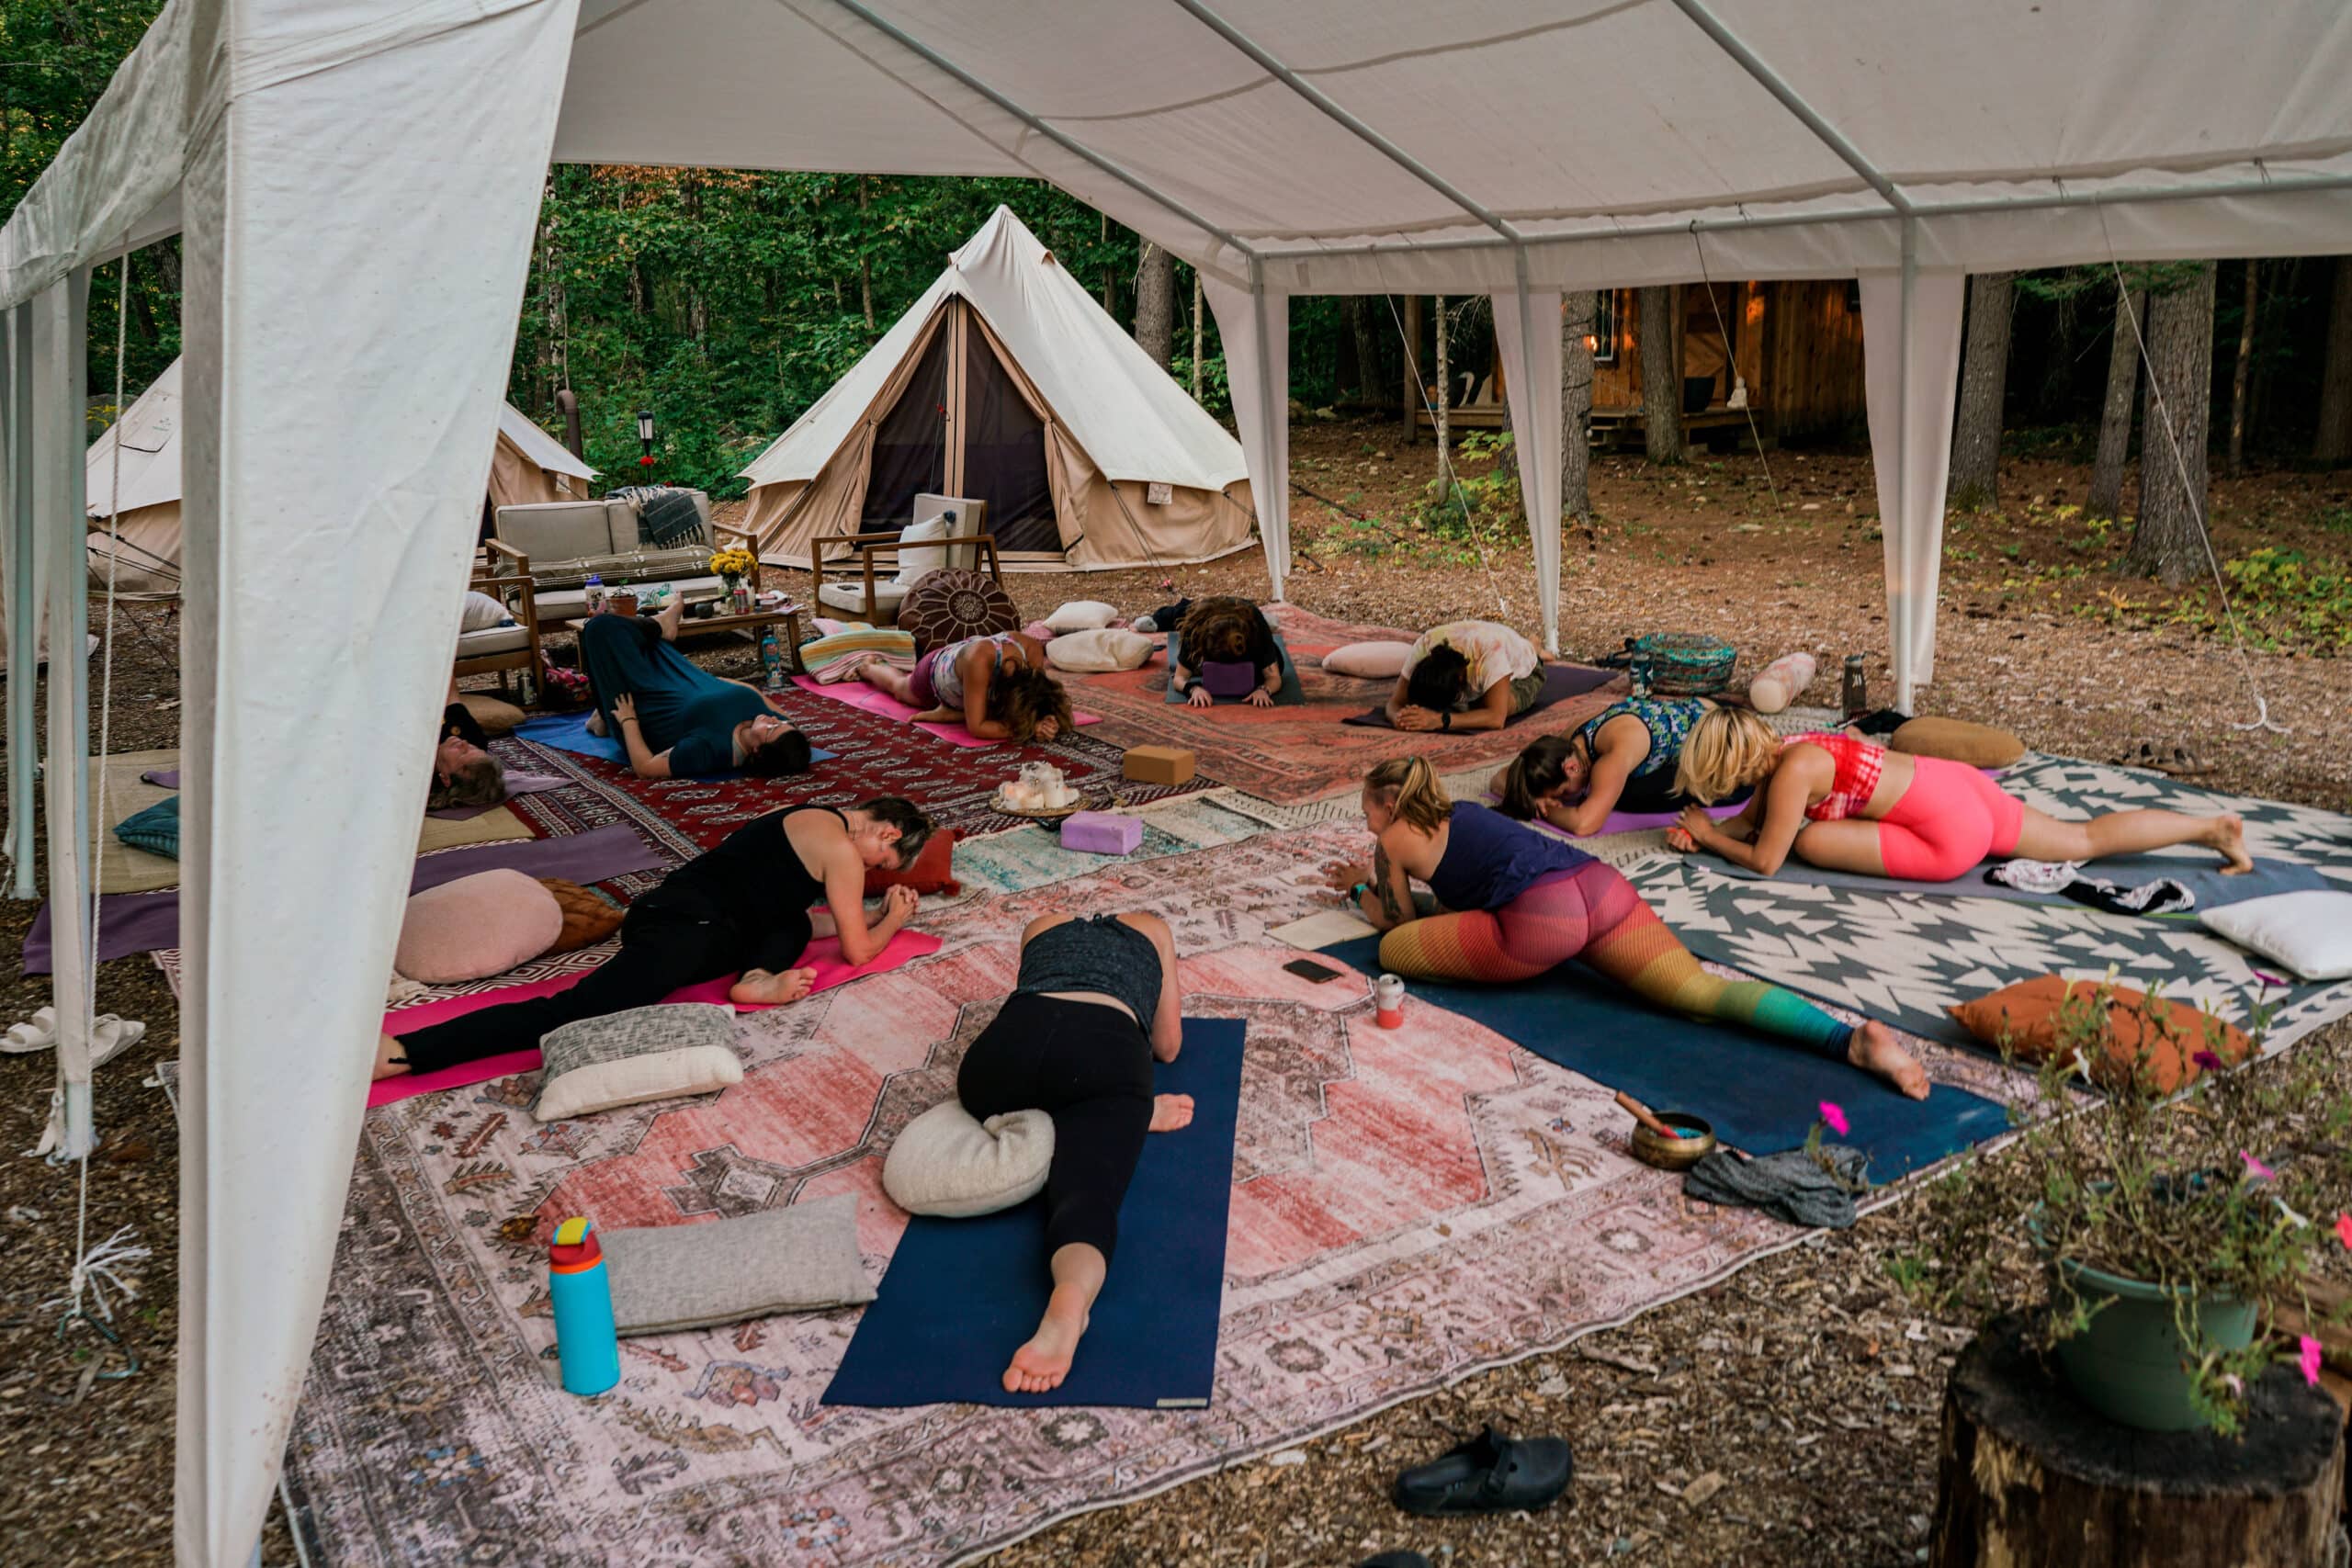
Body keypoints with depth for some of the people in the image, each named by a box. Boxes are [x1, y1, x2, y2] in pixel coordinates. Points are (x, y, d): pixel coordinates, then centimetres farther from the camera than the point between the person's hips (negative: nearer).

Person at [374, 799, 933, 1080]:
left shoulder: (813, 820, 26)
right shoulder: (842, 849, -1)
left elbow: (791, 914, 31)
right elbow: (858, 950, 4)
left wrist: (878, 914, 31)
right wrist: (894, 920, 22)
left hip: (670, 914, 10)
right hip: (682, 929, -10)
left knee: (794, 927, 22)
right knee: (571, 1013, -22)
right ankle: (401, 1052, -33)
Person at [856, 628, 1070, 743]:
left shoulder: (1033, 651, -41)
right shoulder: (980, 659, -53)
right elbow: (976, 728, -49)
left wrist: (1045, 724, -50)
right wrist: (1029, 729, -57)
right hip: (933, 674, 0)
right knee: (898, 686, 33)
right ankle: (870, 667, 63)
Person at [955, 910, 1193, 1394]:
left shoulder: (1041, 927, 39)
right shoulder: (1151, 928, 37)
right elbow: (1167, 1047, 37)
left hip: (1011, 1044, 2)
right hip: (1107, 1052, -2)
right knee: (1085, 1193, -17)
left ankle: (1130, 1113, 6)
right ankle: (1070, 1300, -50)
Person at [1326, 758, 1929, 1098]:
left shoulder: (1396, 839, 16)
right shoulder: (1459, 813, 37)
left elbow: (1394, 923, 30)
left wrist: (1359, 888, 50)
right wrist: (1370, 877, 63)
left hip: (1541, 919, -7)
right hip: (1600, 884, 7)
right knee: (1707, 992, -6)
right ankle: (1852, 1038, -32)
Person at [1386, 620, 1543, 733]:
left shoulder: (1490, 649, -48)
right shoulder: (1423, 648, -36)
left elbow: (1497, 718, -54)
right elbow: (1395, 702, -30)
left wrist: (1440, 720, -64)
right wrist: (1399, 716, -55)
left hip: (1521, 673, -4)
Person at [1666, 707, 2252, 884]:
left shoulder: (1793, 771, -19)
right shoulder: (1782, 751, 8)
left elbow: (1765, 860, -15)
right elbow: (1749, 820, 21)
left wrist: (1710, 837, -1)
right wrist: (1701, 831, 6)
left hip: (1950, 833, -9)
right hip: (1961, 785, 9)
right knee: (2086, 840, 20)